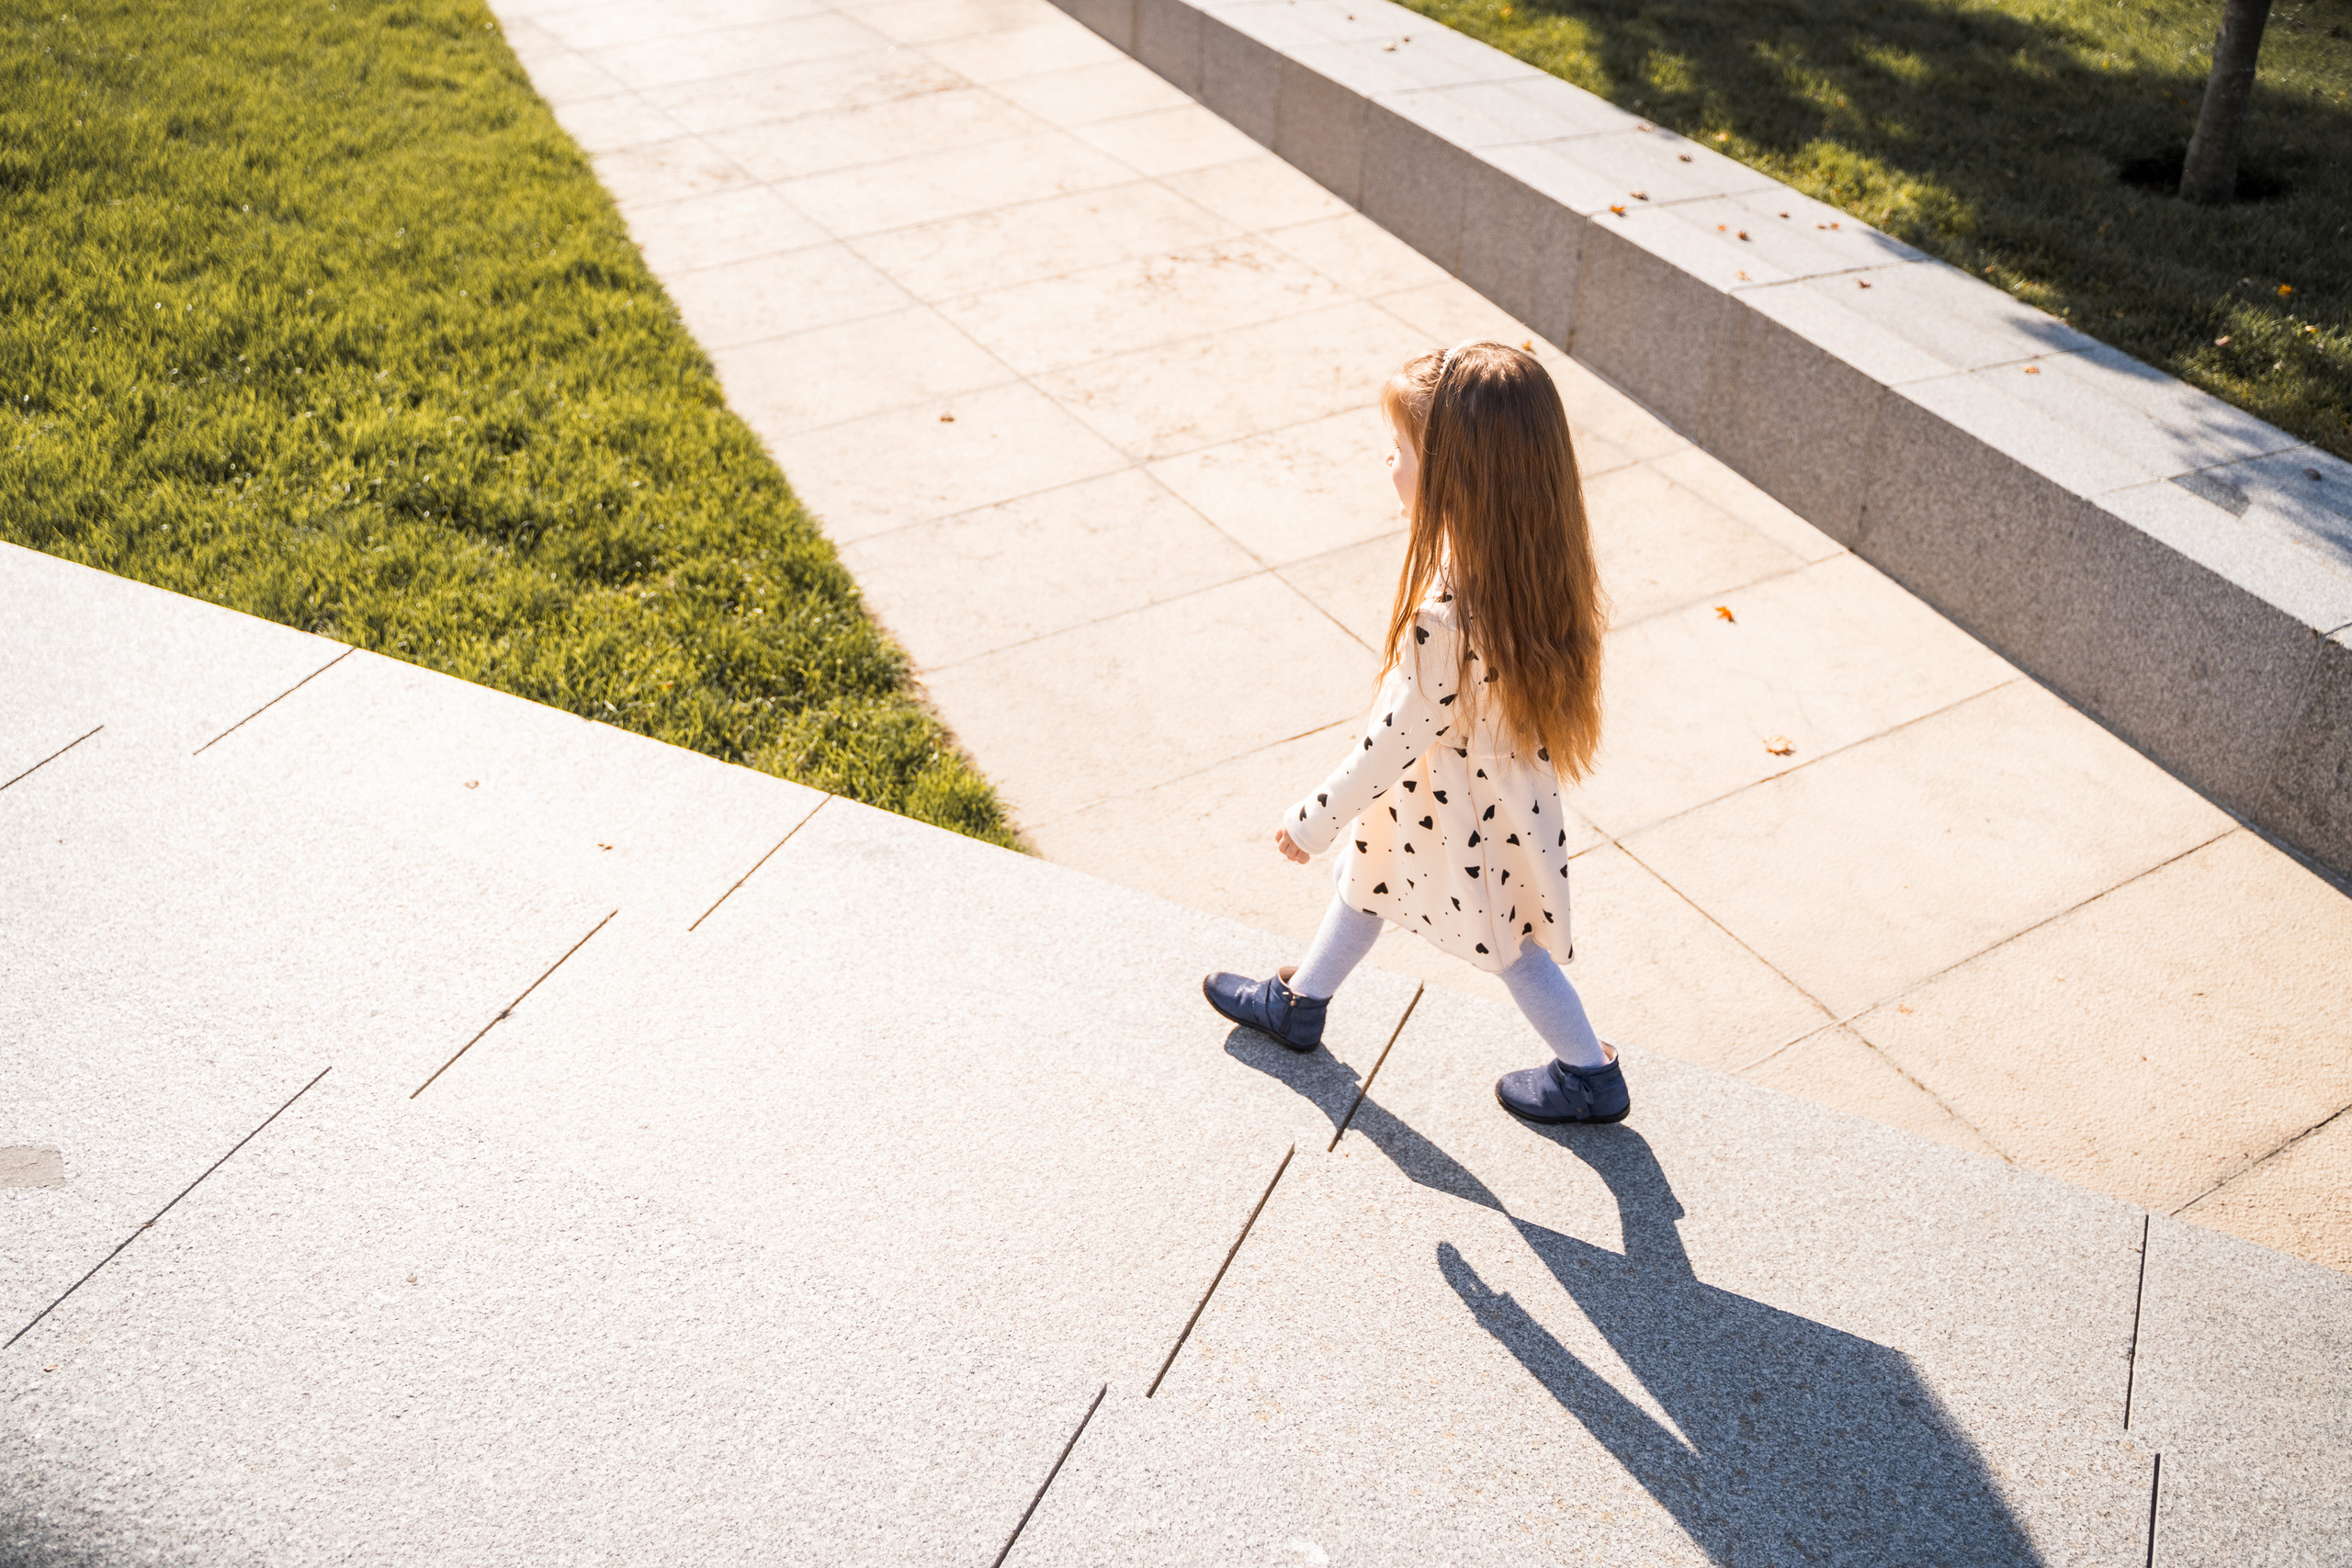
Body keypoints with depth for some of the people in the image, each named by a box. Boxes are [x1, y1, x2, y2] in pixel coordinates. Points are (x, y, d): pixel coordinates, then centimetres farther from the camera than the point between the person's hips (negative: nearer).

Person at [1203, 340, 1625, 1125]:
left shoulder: (1448, 616, -40)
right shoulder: (1527, 560, -15)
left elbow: (1396, 739, -29)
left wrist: (1313, 818, -14)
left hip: (1462, 812, -8)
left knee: (1507, 943, 17)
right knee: (1364, 878, 28)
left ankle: (1591, 1076, 41)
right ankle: (1298, 1005, 52)